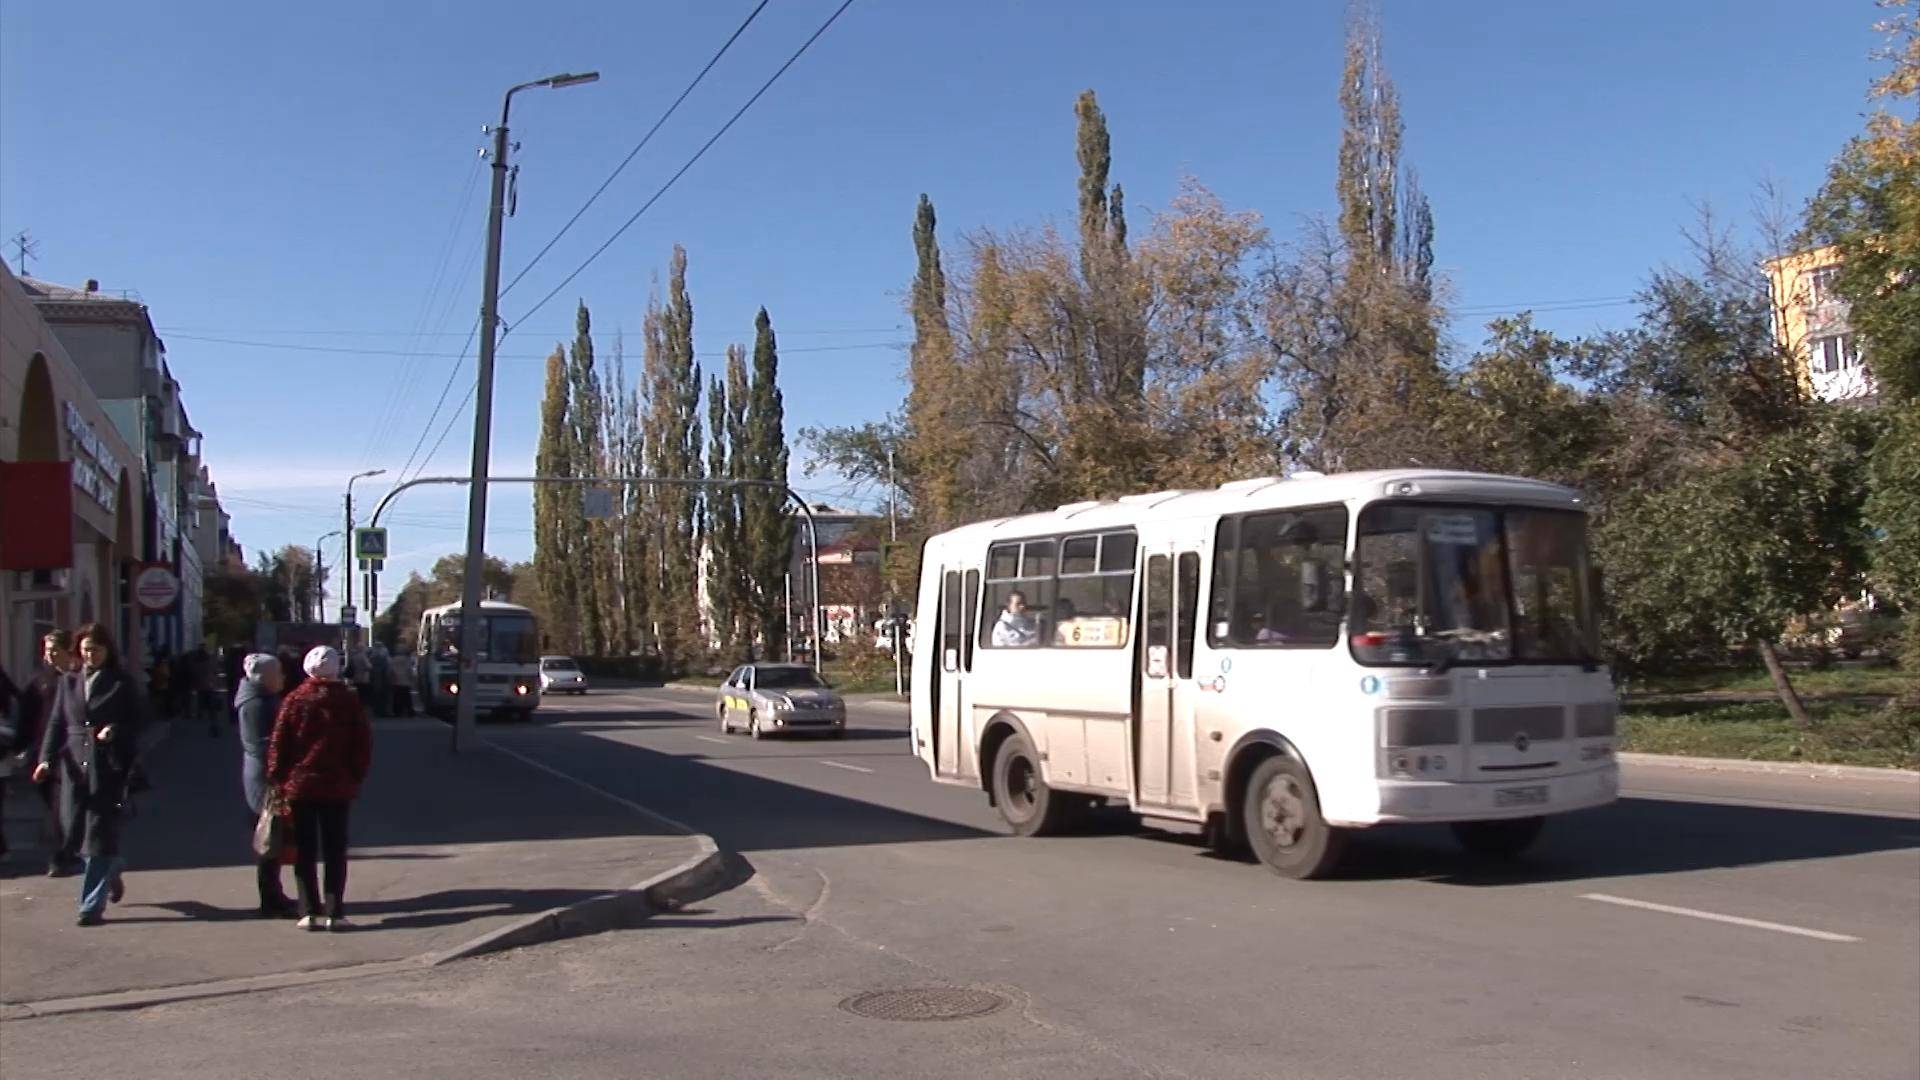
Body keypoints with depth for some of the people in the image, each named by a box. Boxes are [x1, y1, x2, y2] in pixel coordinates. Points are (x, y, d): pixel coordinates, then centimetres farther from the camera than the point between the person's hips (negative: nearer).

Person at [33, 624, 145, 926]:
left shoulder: (122, 683, 3)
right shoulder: (69, 683, 13)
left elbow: (140, 719, 3)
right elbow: (56, 723, 10)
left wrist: (115, 731, -15)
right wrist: (47, 759, -2)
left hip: (108, 768, -4)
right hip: (75, 766, 4)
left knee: (99, 835, -7)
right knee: (75, 831, 6)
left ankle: (93, 905, -3)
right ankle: (111, 876, 33)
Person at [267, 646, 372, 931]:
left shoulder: (294, 701, -4)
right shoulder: (349, 701, -2)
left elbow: (278, 744, -4)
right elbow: (364, 744, -1)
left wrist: (278, 780, 5)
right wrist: (355, 778, 8)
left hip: (300, 786, 0)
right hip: (338, 787, 0)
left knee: (304, 851, 8)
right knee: (335, 851, 7)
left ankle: (310, 911, 6)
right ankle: (334, 912, 4)